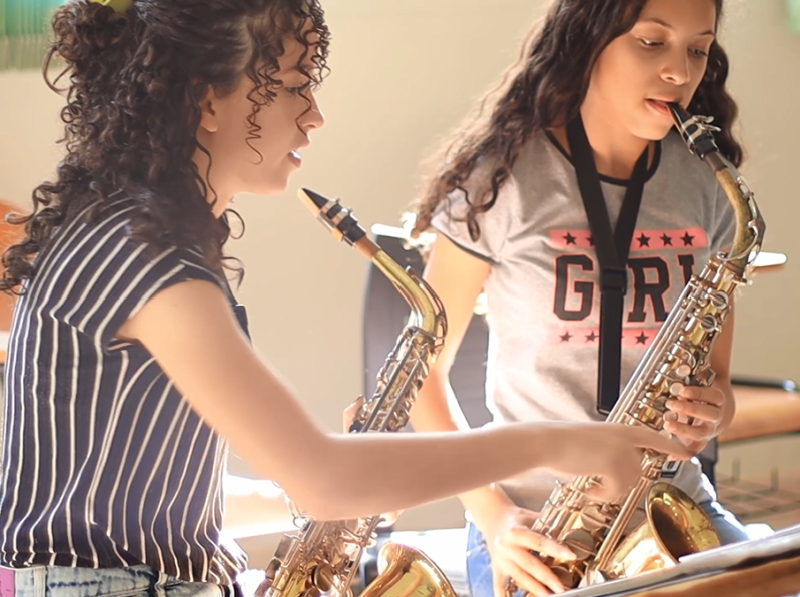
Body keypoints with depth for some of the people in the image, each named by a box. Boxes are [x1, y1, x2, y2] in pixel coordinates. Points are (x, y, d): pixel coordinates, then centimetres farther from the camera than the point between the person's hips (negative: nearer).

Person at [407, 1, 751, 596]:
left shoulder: (709, 185, 5)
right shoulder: (503, 178, -6)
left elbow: (715, 373, 14)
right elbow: (423, 370, -2)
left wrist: (711, 411, -10)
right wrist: (493, 514, -13)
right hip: (533, 527, -4)